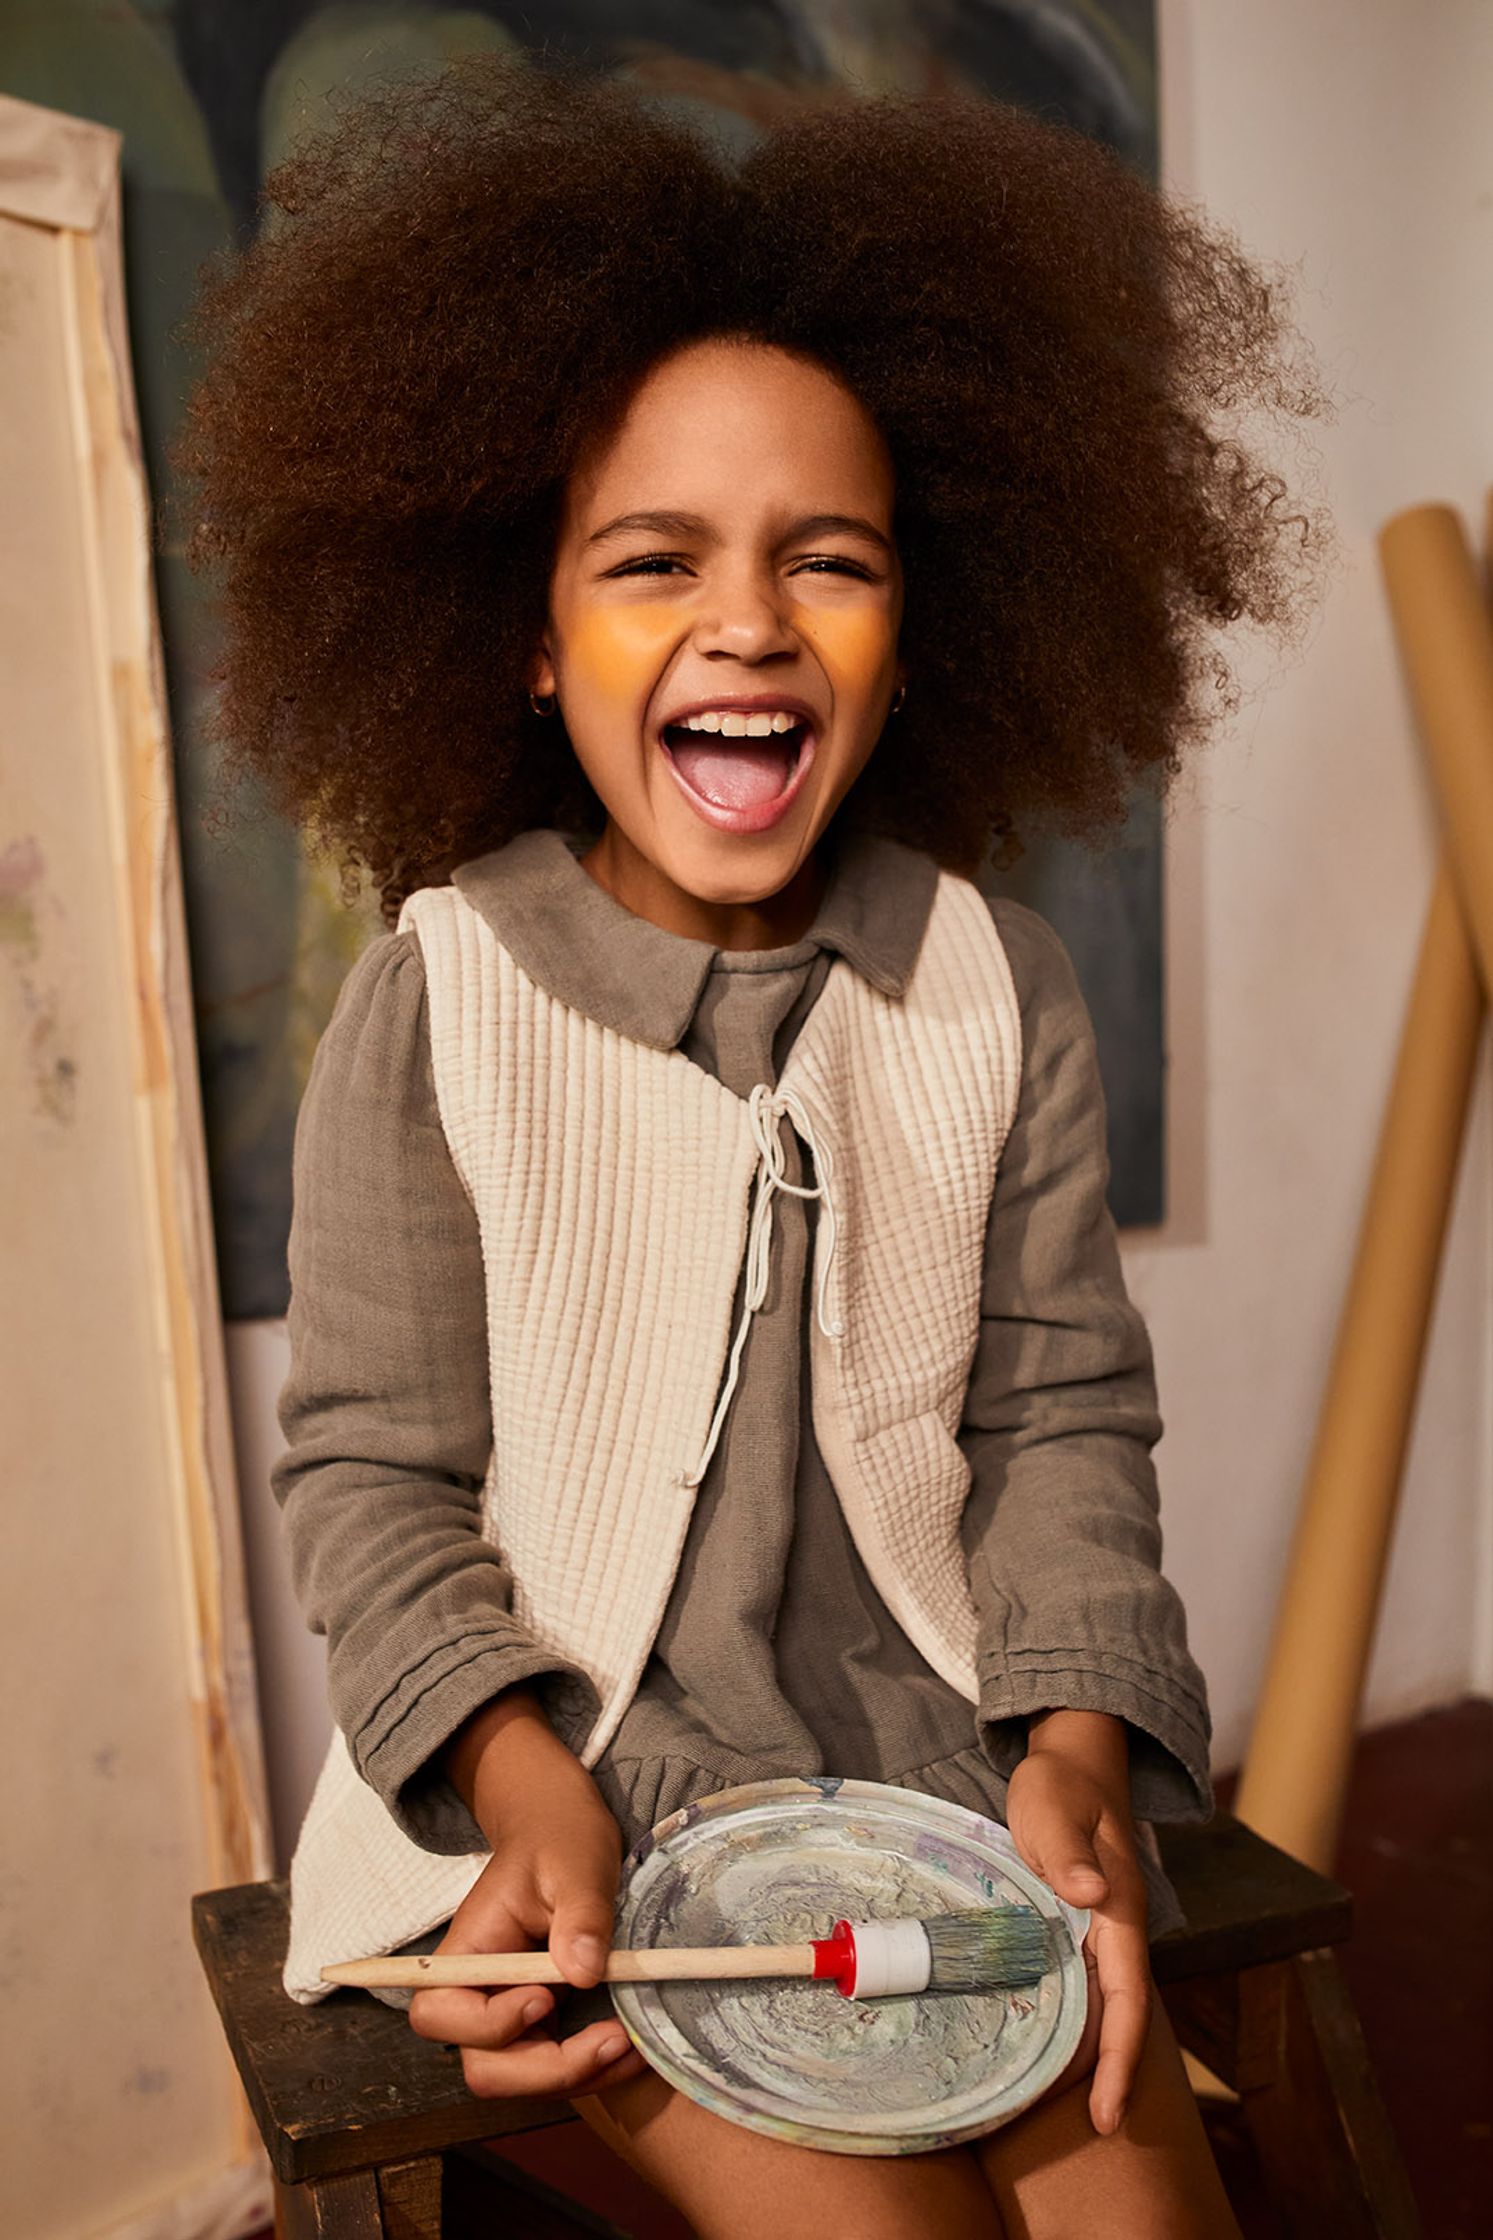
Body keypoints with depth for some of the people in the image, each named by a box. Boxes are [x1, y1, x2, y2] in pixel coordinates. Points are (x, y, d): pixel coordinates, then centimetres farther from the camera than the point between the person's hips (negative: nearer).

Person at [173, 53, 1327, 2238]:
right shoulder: (436, 1001, -10)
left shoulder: (998, 988, -2)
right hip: (575, 1757, -2)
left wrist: (1076, 1743, -13)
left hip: (938, 1730, 3)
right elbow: (371, 1471, -6)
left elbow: (1062, 1416, 1)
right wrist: (525, 1781, -19)